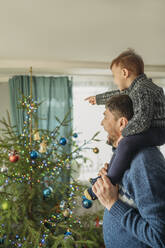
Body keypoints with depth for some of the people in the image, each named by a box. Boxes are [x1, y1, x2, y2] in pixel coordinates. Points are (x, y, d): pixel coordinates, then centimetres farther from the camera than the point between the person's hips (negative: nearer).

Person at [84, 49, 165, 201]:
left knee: (126, 144, -36)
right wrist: (98, 99, 39)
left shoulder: (142, 90, -23)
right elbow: (117, 95, 27)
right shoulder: (135, 87, 10)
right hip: (150, 130, 11)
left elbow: (142, 120, -32)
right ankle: (109, 174, 32)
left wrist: (121, 133, -20)